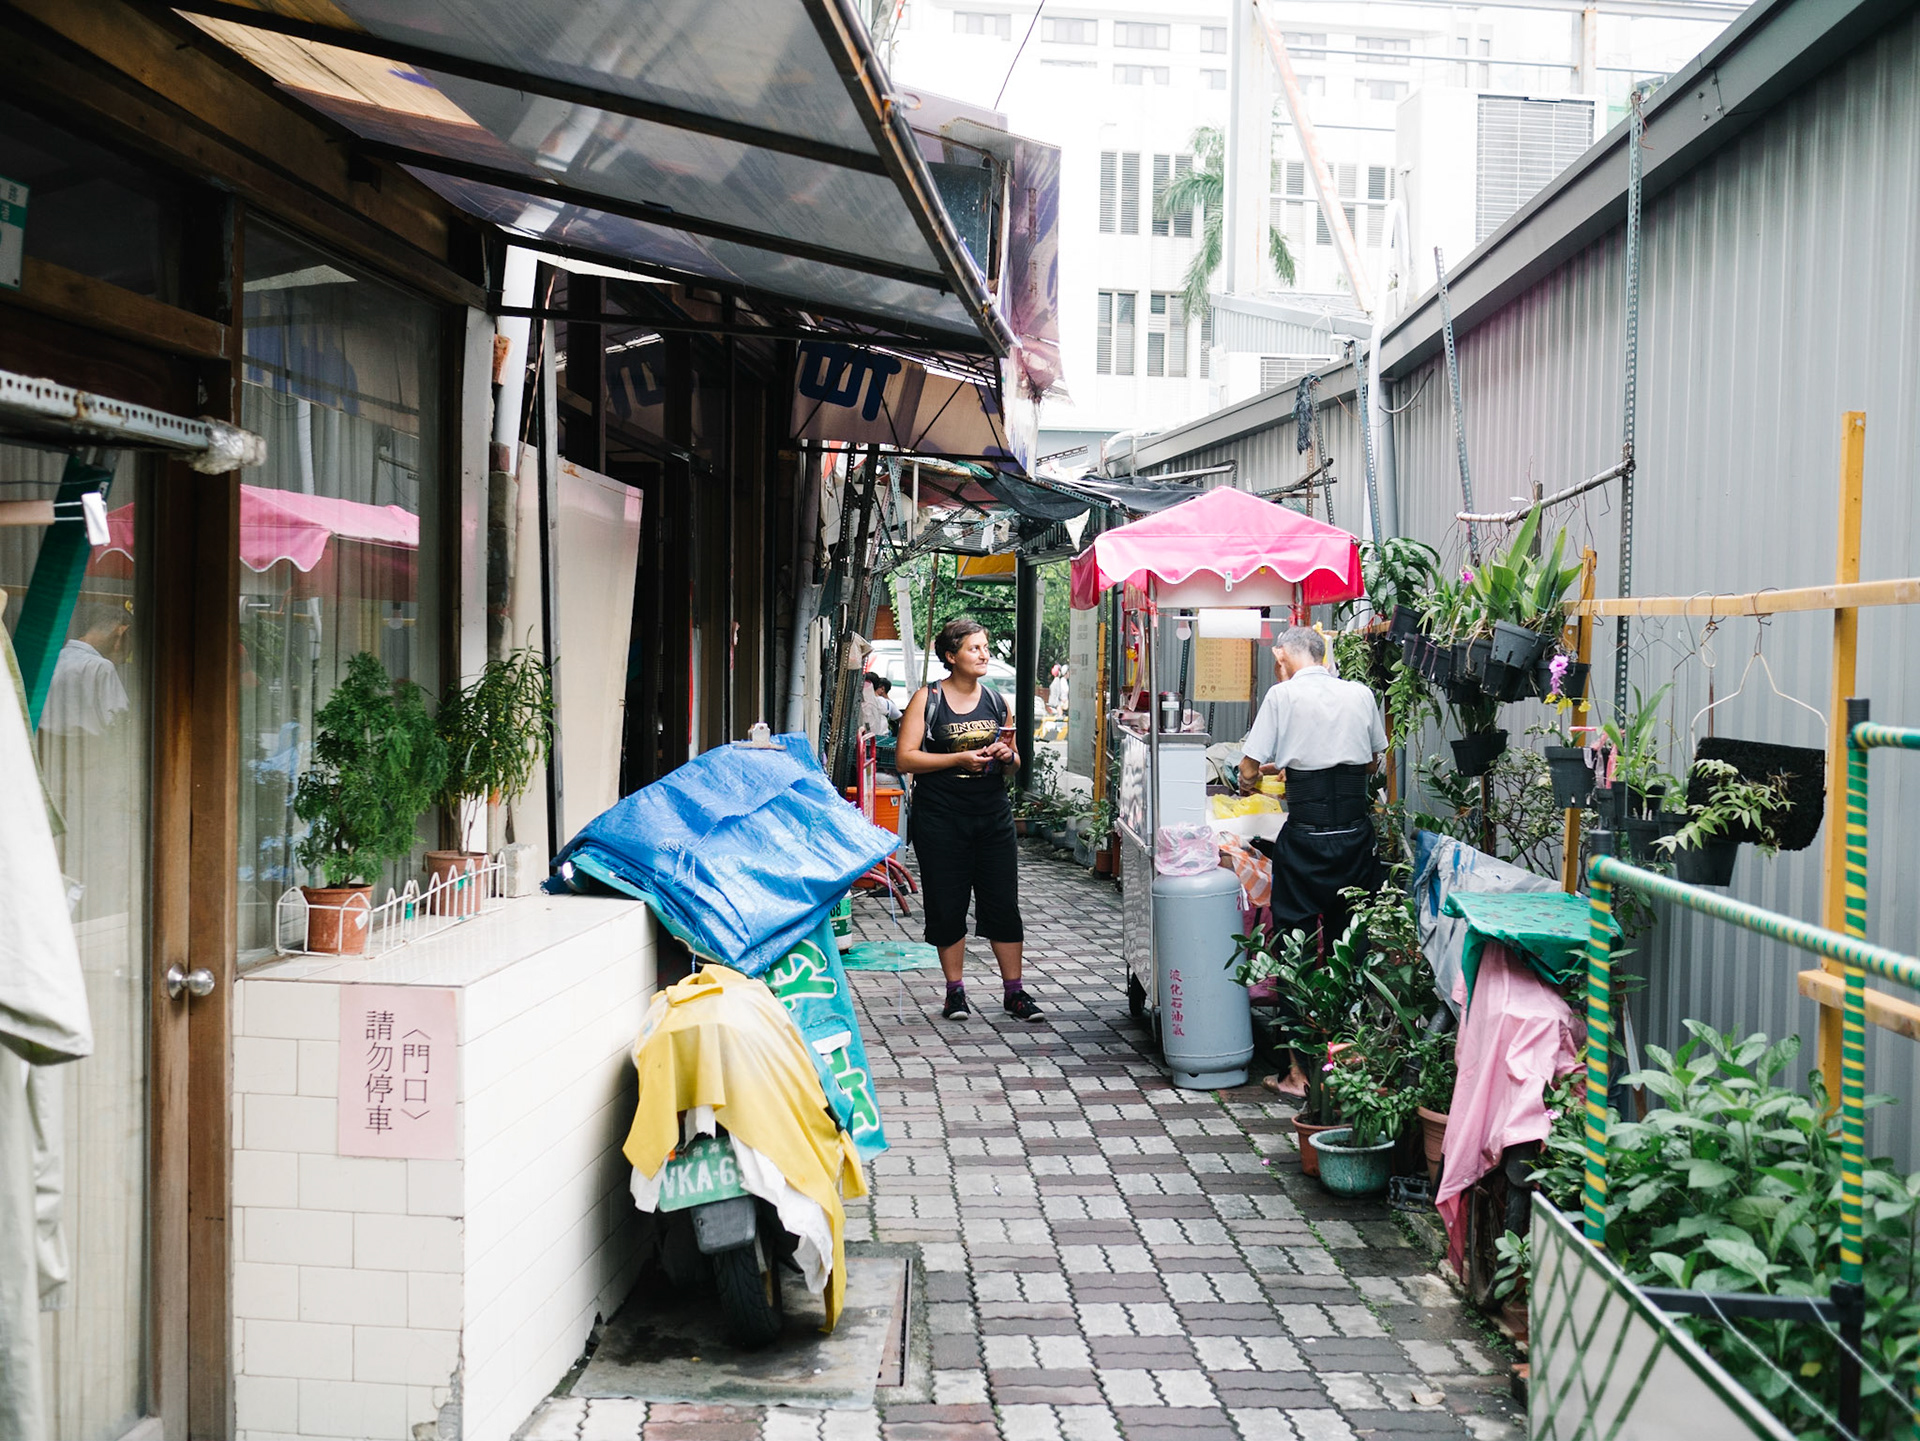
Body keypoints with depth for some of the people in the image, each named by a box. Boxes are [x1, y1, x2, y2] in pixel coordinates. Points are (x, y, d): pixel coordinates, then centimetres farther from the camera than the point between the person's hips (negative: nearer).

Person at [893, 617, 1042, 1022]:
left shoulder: (995, 700, 11)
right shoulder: (927, 699, -2)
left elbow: (1015, 762, 20)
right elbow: (905, 759, -9)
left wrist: (1008, 756, -4)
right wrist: (960, 759, -17)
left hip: (993, 815, 3)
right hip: (940, 818, -3)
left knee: (1004, 904, 2)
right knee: (947, 905, 3)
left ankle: (1014, 991, 11)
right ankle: (955, 991, 16)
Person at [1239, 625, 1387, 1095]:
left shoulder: (1283, 695, -4)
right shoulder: (1361, 694, 7)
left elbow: (1250, 768, -4)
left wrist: (1248, 784, 18)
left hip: (1306, 834, -4)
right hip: (1356, 830, 4)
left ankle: (1299, 1072, 9)